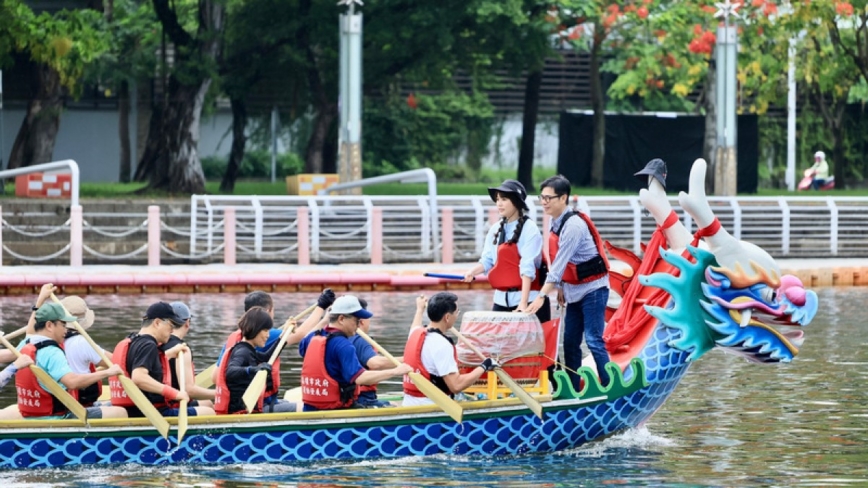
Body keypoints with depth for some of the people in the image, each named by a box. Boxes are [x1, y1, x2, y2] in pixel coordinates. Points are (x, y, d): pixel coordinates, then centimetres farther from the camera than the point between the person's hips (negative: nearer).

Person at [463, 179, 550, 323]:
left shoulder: (529, 229, -9)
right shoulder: (495, 230, 10)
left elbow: (528, 268, -16)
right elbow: (487, 260, 10)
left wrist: (523, 302, -22)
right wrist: (473, 272, -12)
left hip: (528, 300, -6)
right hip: (502, 300, 6)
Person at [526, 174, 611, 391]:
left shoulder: (573, 225, -23)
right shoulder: (556, 223, 4)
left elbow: (560, 263, -26)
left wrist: (541, 296, -28)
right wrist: (561, 288, 8)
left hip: (592, 289, -9)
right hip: (574, 291, 9)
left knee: (594, 341, -10)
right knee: (570, 341, 8)